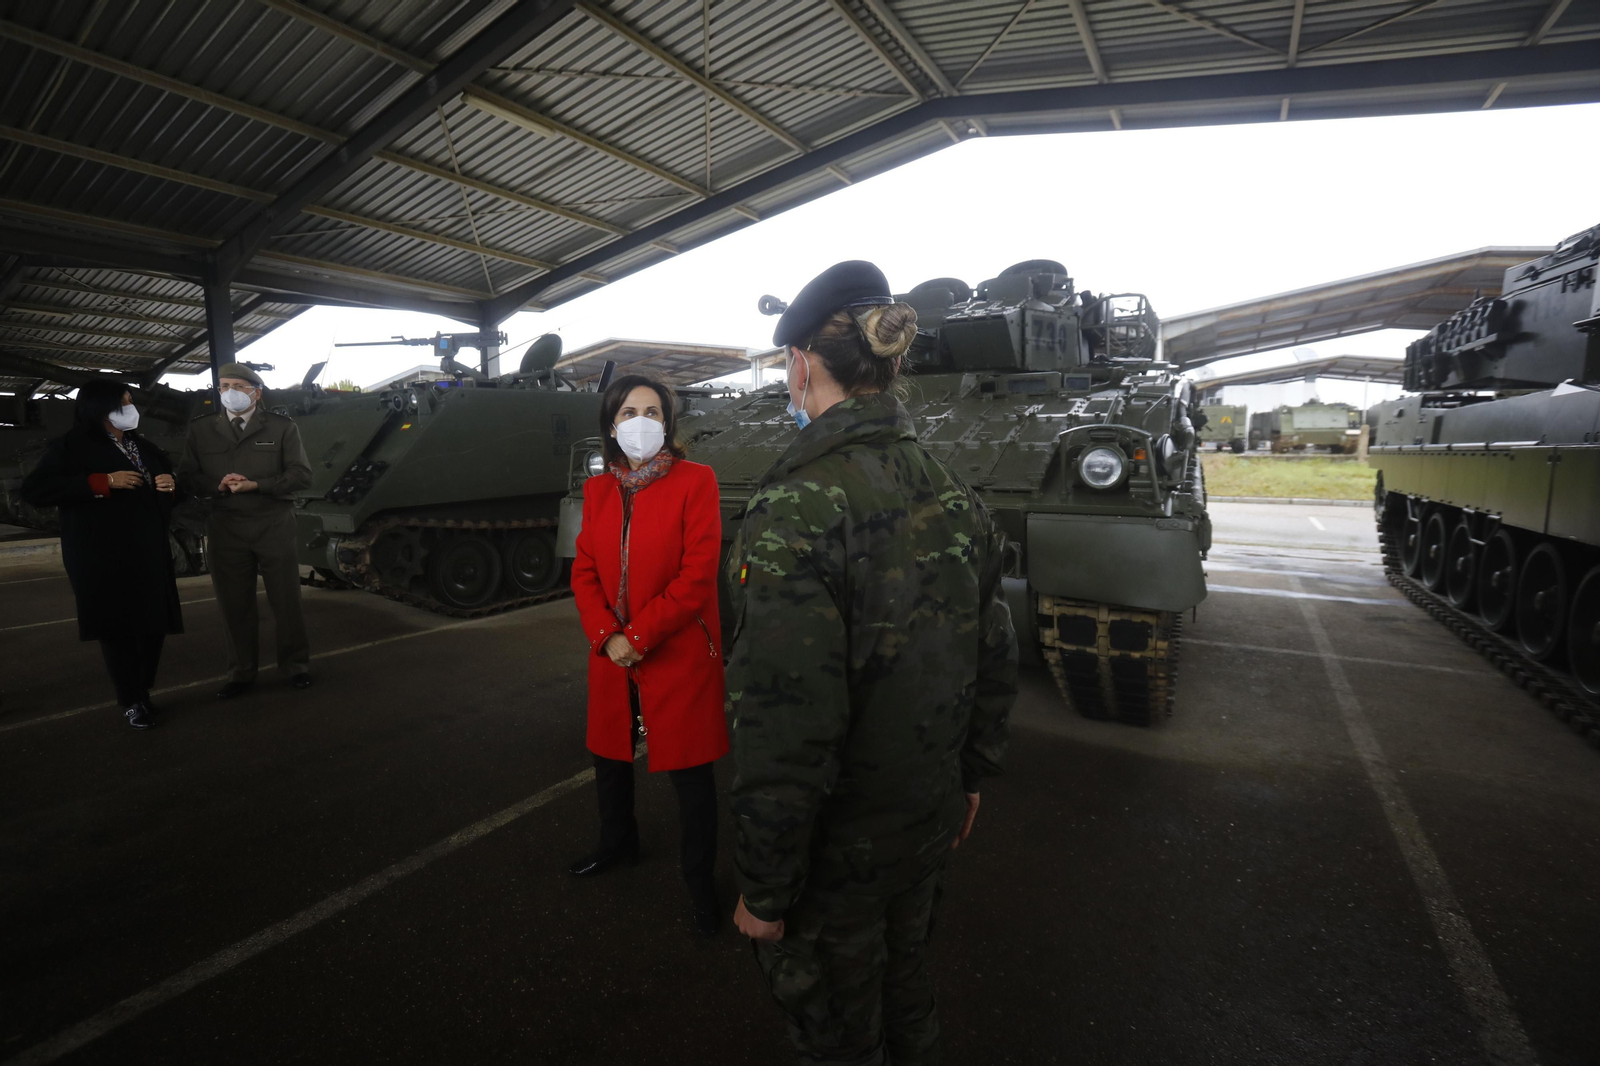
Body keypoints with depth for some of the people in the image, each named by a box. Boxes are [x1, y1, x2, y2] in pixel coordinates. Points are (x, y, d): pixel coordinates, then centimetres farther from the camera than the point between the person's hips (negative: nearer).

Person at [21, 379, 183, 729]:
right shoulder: (71, 446, -1)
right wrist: (103, 482, -19)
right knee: (116, 627, 1)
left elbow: (167, 484, 26)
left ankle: (144, 692, 24)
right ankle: (131, 702, 13)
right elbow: (34, 490, -12)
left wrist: (172, 485, 1)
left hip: (149, 551, 5)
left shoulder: (145, 447, 16)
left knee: (154, 623, 6)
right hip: (101, 556, -5)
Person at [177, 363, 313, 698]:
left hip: (273, 525, -2)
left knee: (286, 600, 5)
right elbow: (187, 476, 7)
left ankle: (296, 666, 19)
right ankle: (241, 673, 21)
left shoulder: (282, 427, 1)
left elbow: (301, 474, -6)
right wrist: (218, 486, -13)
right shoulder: (201, 429, 8)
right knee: (234, 604, 8)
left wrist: (255, 485, -17)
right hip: (225, 528, 2)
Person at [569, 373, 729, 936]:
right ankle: (617, 843, 50)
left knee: (690, 773, 6)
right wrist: (606, 636, -10)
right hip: (612, 657, 6)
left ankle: (698, 878, 28)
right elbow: (584, 571, 5)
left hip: (680, 656, -5)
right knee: (609, 759, 23)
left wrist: (636, 637, -17)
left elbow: (698, 577, -16)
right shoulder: (598, 489, 7)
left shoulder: (695, 481, -10)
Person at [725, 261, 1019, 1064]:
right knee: (905, 990, 31)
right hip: (929, 825, 7)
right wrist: (969, 779, 17)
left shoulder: (798, 508, -28)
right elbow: (995, 664, 4)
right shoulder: (953, 493, -5)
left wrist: (762, 892, -13)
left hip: (836, 851, -6)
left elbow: (785, 739, -27)